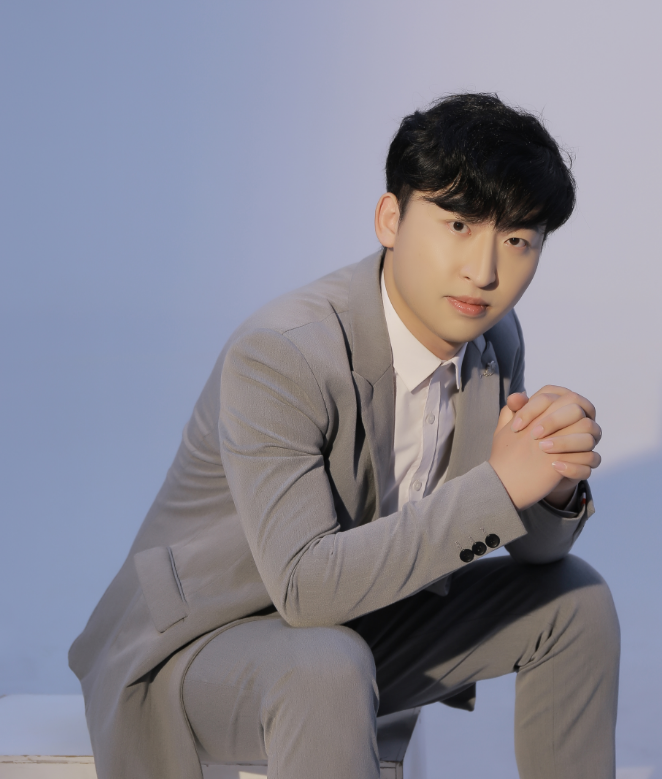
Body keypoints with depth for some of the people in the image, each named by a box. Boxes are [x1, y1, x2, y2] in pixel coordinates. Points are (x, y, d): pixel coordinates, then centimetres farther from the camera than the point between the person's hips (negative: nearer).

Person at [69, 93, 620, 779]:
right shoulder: (278, 355, -30)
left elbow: (533, 548, 2)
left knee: (574, 598, 3)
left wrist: (556, 486, -23)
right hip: (197, 645, -8)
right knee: (326, 668, -39)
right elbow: (306, 585, -36)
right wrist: (498, 485, -37)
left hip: (350, 622, 8)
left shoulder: (495, 339, -5)